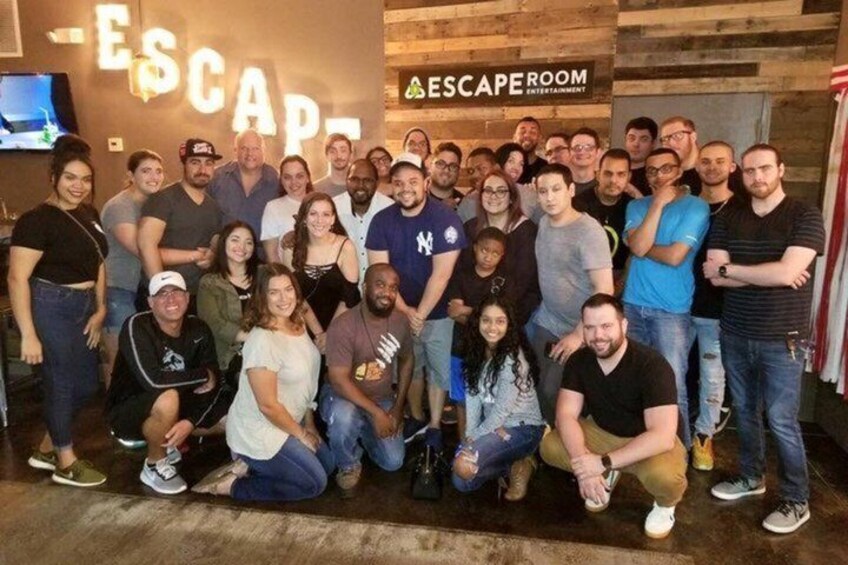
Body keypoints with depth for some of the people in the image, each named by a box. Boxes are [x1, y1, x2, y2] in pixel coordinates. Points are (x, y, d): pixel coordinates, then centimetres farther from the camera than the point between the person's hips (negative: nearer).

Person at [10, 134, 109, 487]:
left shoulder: (88, 214, 7)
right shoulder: (37, 220, -16)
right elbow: (17, 278, -20)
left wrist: (100, 309, 7)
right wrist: (28, 335, -22)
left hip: (82, 308, 8)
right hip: (51, 309, -8)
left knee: (85, 385, 15)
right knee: (63, 384, 5)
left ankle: (46, 449, 35)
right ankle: (66, 464, 24)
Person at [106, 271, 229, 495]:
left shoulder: (198, 329, -8)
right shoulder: (137, 326, -23)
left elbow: (214, 383, -9)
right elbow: (153, 380, -36)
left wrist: (190, 422, -23)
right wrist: (204, 375, -24)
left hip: (177, 409, 6)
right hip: (127, 412, -5)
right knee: (168, 399, -37)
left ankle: (168, 441, 14)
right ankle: (154, 466, -9)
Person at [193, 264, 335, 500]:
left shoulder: (298, 326, -2)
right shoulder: (263, 341, -29)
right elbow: (268, 405, -25)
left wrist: (309, 424, 8)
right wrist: (301, 434, -11)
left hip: (288, 422, 9)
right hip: (259, 432, -9)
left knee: (328, 464, 16)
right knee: (315, 483, -1)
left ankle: (247, 467, 15)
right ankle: (232, 486, 6)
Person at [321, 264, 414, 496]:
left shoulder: (400, 321, -9)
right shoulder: (343, 325, -26)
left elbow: (407, 361, 7)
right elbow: (339, 380, -28)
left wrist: (398, 407, 1)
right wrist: (376, 413, -28)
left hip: (382, 399, 5)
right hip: (343, 395, -4)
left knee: (393, 462, -5)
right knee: (344, 416, -39)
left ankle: (363, 433, 27)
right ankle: (349, 466, -5)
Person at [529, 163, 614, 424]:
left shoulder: (589, 231, -20)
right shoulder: (544, 222, 1)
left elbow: (604, 289, -24)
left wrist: (579, 335, -23)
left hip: (575, 331, -6)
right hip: (545, 324, 6)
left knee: (555, 393, -1)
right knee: (542, 391, 13)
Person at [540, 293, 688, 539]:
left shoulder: (652, 365, -29)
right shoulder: (579, 361, -13)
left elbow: (662, 436, -35)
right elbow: (566, 415, -17)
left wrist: (604, 462, -38)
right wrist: (584, 465, -34)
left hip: (650, 442, -4)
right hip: (603, 433, 5)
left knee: (664, 476, -37)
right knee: (549, 447, -18)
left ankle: (665, 504, 3)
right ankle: (608, 477, 12)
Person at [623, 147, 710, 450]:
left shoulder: (696, 207, -4)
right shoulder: (637, 206, 9)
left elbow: (675, 256, -17)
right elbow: (638, 247, -11)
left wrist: (643, 247, -3)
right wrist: (658, 203, -10)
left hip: (671, 310, -4)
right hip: (632, 304, 4)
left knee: (672, 387, -1)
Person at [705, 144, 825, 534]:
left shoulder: (806, 217, -7)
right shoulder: (727, 220, 4)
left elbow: (786, 273, -21)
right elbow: (714, 277, -6)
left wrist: (728, 268, -11)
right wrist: (770, 274, -14)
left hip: (782, 339, -4)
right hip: (734, 334, 4)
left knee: (781, 421, 2)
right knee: (745, 411, 16)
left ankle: (796, 500, 20)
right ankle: (751, 477, 34)